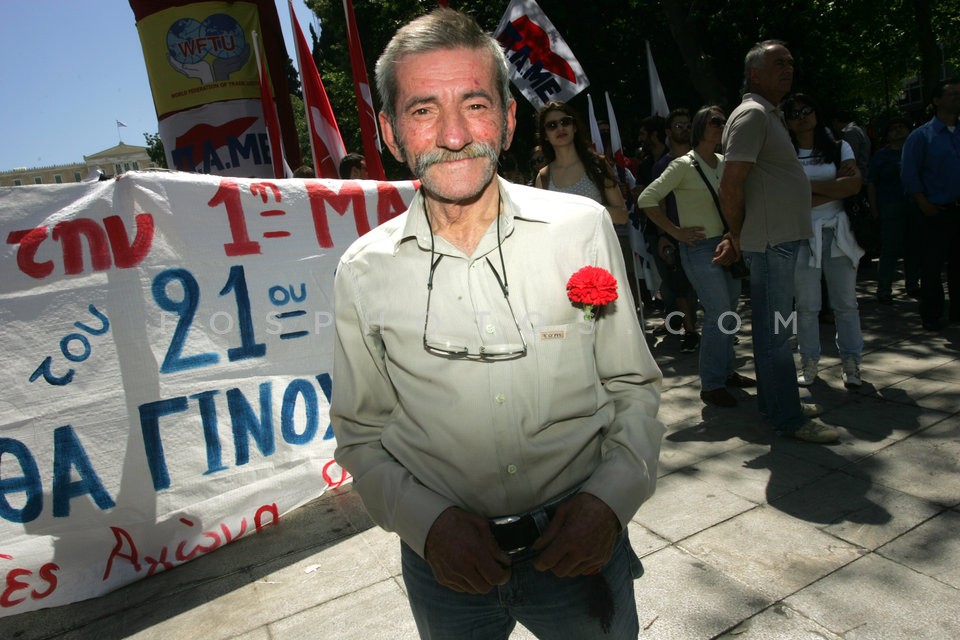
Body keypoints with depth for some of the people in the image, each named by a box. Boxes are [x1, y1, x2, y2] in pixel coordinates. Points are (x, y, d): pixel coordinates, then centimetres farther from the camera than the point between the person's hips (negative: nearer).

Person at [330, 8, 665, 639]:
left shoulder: (583, 227, -9)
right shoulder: (364, 272, -8)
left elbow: (636, 389, 0)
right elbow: (361, 436, 1)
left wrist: (611, 497, -15)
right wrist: (428, 522, -14)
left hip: (580, 546, 1)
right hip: (444, 562, 1)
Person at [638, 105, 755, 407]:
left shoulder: (724, 163, 9)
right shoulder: (683, 165, -10)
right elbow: (647, 199, -14)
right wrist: (675, 231, -13)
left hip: (726, 244, 7)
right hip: (700, 248, -7)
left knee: (728, 312, 13)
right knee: (720, 314, -10)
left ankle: (727, 371, 29)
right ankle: (711, 385, 2)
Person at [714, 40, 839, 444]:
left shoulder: (768, 115, 21)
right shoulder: (752, 115, -11)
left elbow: (741, 186, 20)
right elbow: (730, 185, -19)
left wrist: (736, 237, 13)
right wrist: (738, 236, -8)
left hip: (779, 239, 10)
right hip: (770, 242, -10)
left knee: (770, 327, 15)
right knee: (775, 331, -4)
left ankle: (772, 401, 27)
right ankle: (788, 418, 4)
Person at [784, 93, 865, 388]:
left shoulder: (839, 147, 11)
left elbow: (855, 184, -5)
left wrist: (809, 187, -10)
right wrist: (836, 187, -7)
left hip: (837, 232, 2)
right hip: (802, 235, -2)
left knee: (845, 302, 4)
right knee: (806, 305, 1)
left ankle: (850, 363, 14)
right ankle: (809, 364, 11)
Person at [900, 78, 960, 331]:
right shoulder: (922, 135, -2)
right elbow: (909, 174, -5)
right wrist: (925, 205, -10)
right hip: (937, 212, -4)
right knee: (933, 265, 1)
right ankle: (931, 315, 9)